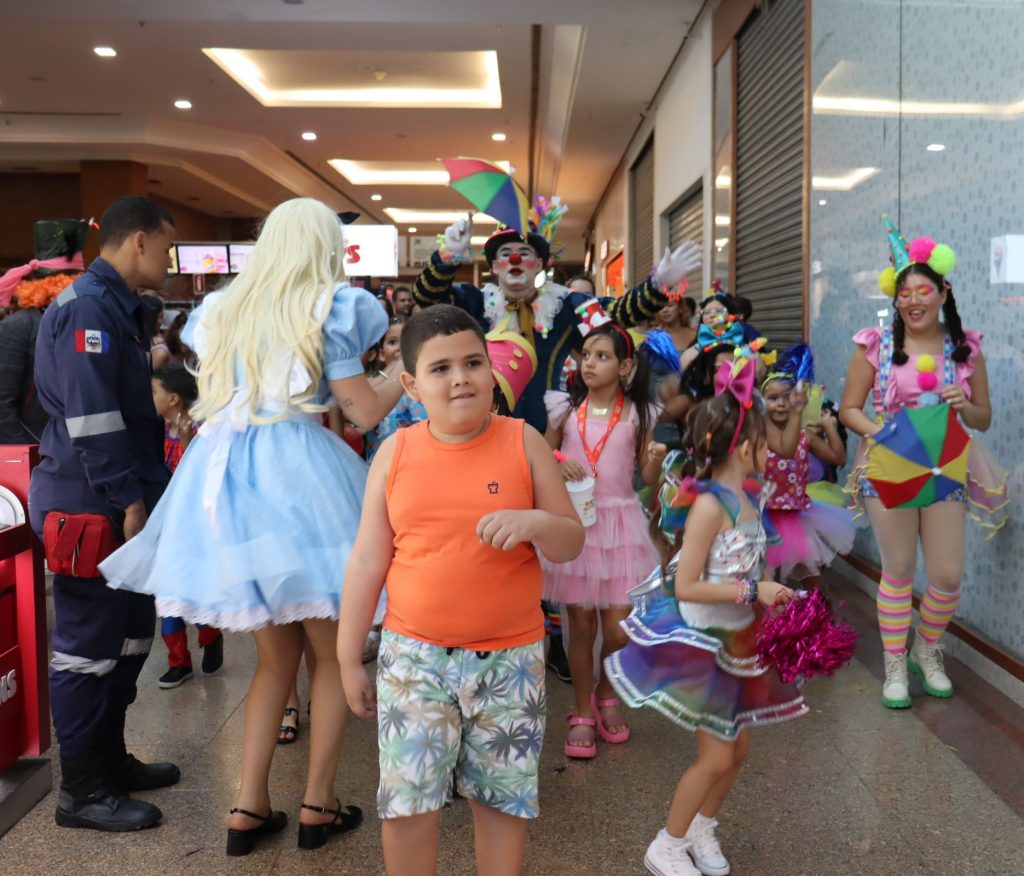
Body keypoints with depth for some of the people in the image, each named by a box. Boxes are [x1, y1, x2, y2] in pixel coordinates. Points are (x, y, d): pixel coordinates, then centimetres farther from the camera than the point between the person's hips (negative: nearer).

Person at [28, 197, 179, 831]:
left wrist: (147, 490, 20)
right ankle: (83, 791, 13)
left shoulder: (119, 307, 16)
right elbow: (90, 418, -23)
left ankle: (109, 759, 31)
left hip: (121, 502, 10)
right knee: (89, 644, 0)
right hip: (92, 509, -10)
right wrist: (130, 500, -20)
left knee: (130, 631, 17)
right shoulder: (89, 308, -16)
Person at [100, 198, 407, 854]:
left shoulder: (223, 309, 15)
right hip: (299, 476, -6)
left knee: (276, 655, 17)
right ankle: (318, 804, 16)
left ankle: (250, 808, 18)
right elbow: (366, 412, -6)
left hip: (226, 478, 6)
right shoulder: (328, 308, -3)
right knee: (334, 651, 11)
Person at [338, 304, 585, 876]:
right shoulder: (396, 451, -2)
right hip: (413, 653, 1)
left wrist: (534, 522, -22)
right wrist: (350, 658, 4)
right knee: (406, 799, 2)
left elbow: (572, 544, 0)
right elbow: (368, 561, 3)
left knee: (503, 798, 11)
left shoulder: (524, 442, -4)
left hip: (510, 655, 0)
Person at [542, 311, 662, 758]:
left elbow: (647, 478, 2)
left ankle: (607, 692, 31)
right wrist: (558, 464, -11)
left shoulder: (637, 414, -1)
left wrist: (656, 461, -19)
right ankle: (582, 712, 25)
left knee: (618, 627, 0)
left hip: (618, 522, 0)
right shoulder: (566, 409, 0)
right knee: (580, 623, 7)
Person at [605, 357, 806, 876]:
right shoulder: (709, 505, -23)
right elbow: (686, 587, -25)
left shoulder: (748, 500, 2)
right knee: (716, 756, -1)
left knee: (738, 747, 17)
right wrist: (753, 591, -21)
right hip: (701, 643, -8)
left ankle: (702, 828, 39)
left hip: (735, 640, 8)